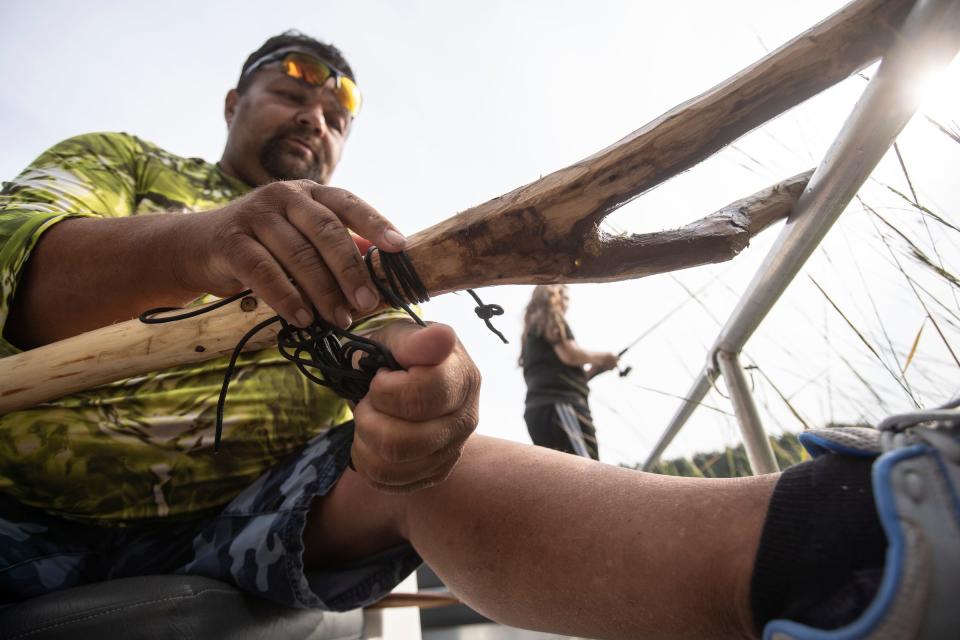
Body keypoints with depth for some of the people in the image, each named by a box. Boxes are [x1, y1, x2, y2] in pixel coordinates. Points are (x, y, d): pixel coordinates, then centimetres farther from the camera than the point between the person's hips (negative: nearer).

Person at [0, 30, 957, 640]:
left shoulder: (356, 253, 15)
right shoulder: (113, 160, 13)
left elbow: (382, 327, -6)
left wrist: (413, 370, -32)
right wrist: (190, 247, -32)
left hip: (256, 523, -2)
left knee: (431, 457, -30)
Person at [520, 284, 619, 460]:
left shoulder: (531, 334, 31)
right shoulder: (551, 318, 7)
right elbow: (569, 354, -9)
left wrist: (594, 370, 20)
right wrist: (601, 357, 7)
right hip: (558, 405, -9)